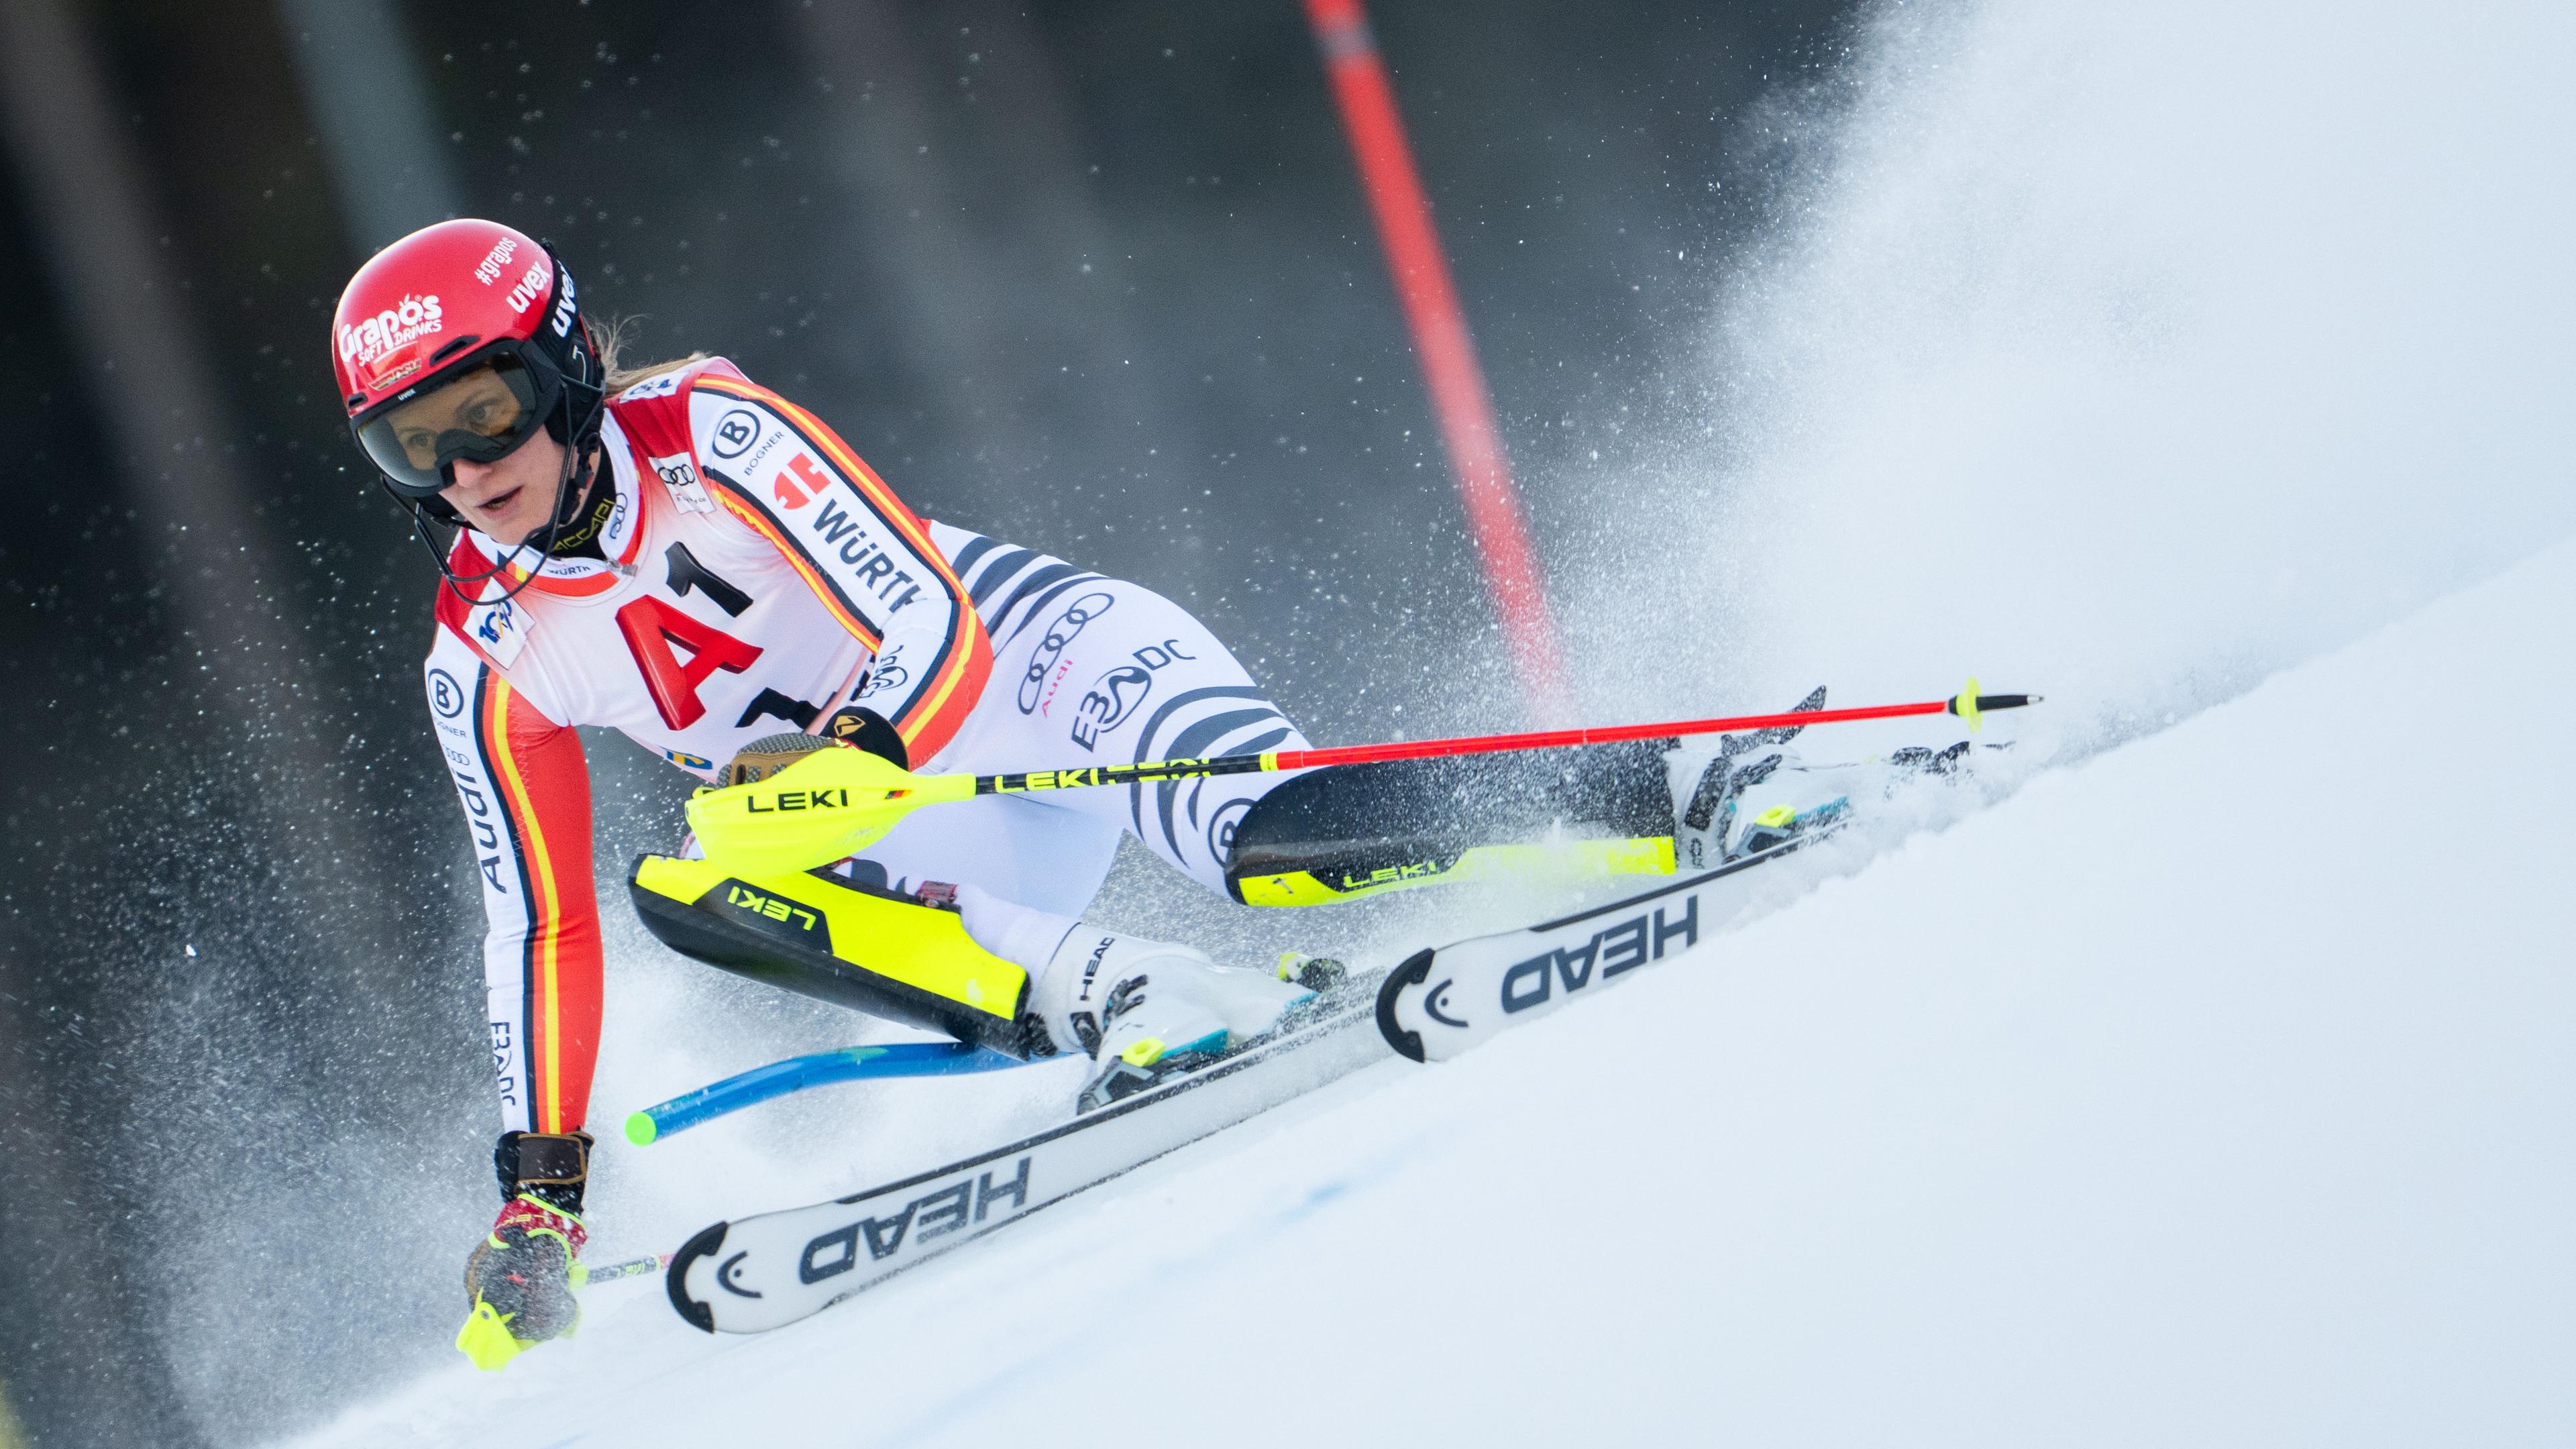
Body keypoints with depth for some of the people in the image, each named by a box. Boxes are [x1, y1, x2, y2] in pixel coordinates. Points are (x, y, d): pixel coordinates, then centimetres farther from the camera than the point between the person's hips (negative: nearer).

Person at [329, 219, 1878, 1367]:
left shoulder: (706, 435, -18)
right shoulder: (485, 665, 0)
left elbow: (938, 632, -23)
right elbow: (540, 924, 7)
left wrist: (840, 765, -42)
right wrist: (539, 1188, 3)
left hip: (1049, 662, -5)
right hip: (946, 819, 6)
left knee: (1271, 843, -34)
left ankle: (1671, 797, -25)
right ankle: (1134, 1003, -35)